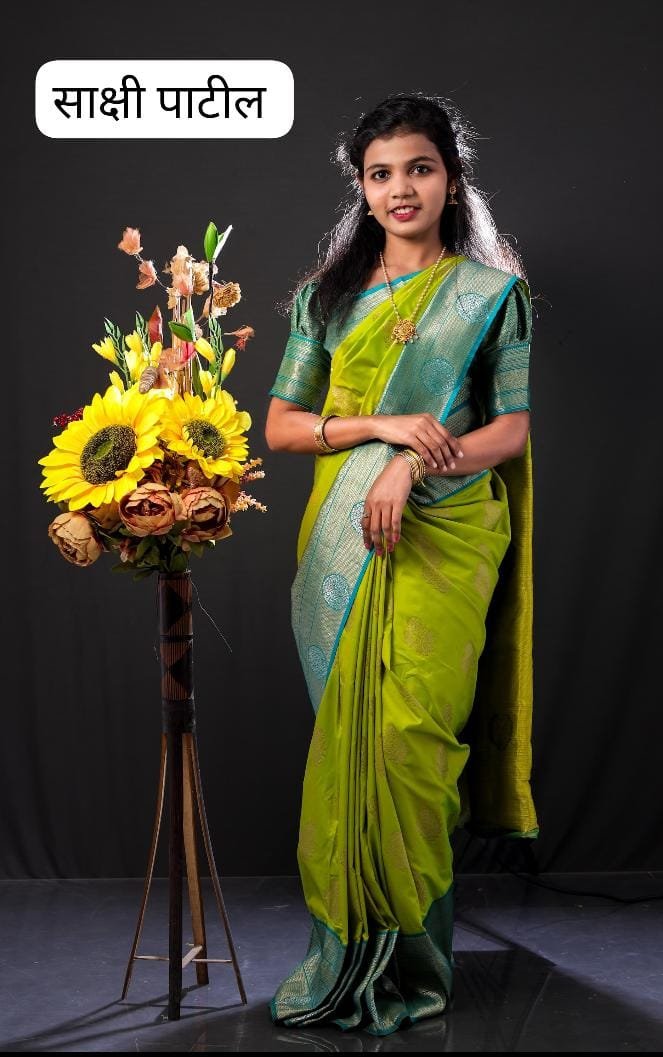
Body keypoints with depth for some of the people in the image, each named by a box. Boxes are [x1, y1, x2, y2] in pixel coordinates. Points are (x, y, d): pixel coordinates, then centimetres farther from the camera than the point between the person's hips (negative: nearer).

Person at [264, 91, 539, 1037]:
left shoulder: (492, 292, 6)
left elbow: (512, 429, 0)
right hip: (342, 540, 3)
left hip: (444, 540, -3)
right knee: (345, 729, 0)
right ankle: (347, 948, 13)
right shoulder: (327, 295, 13)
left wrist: (417, 462, -16)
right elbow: (280, 425, 7)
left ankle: (406, 950, 7)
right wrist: (382, 426, -10)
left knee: (412, 729, -9)